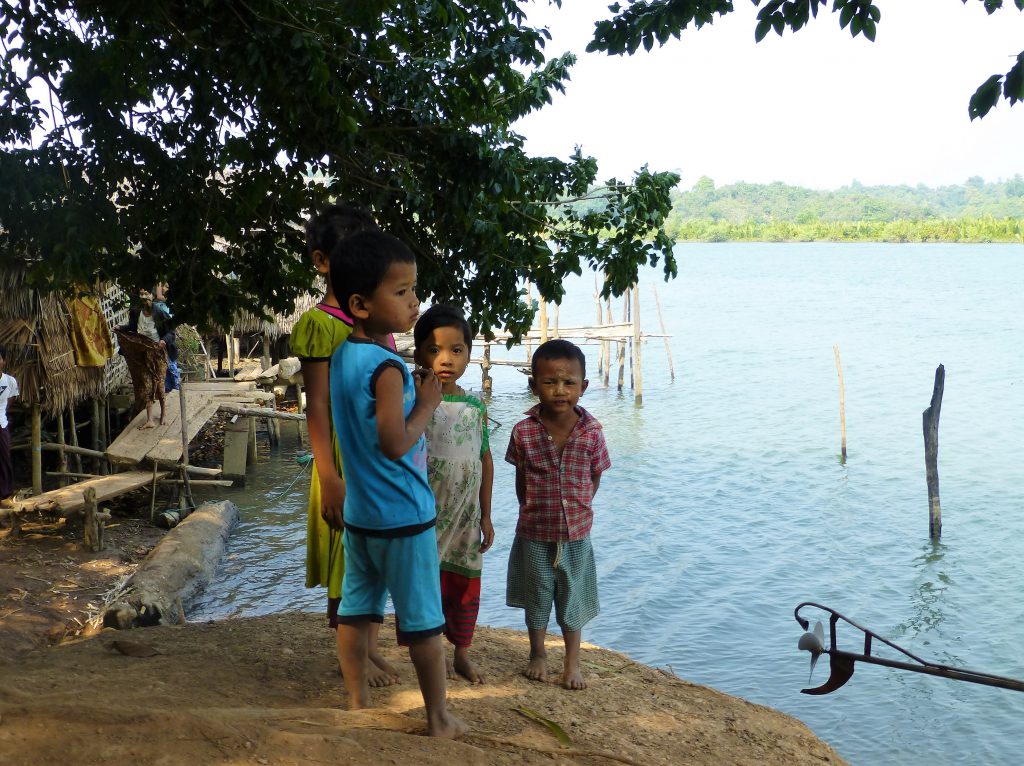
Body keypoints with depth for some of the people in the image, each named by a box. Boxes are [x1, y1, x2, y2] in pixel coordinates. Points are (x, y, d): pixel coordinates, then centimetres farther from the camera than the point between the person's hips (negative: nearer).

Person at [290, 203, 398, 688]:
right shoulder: (320, 324, -12)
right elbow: (317, 406, -15)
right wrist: (329, 478, -18)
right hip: (345, 461, -7)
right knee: (347, 561, 4)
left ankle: (370, 648, 30)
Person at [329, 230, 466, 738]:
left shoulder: (340, 357, 4)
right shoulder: (388, 368, -22)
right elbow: (396, 445, -26)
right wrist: (427, 404, -14)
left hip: (358, 513, 8)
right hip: (403, 517, -8)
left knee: (355, 609, 14)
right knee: (422, 622, 5)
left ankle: (357, 704, 26)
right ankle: (438, 720, 17)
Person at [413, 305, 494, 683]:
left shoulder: (475, 406, 2)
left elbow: (485, 460, 7)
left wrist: (485, 516, 8)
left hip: (466, 514, 4)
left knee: (466, 585, 13)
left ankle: (462, 653, 29)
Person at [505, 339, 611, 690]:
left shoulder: (592, 431, -13)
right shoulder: (524, 432, -13)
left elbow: (594, 477, 0)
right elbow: (521, 480, -2)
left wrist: (578, 509, -1)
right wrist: (532, 511, -2)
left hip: (576, 532, 0)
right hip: (534, 533, 0)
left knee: (573, 598, 13)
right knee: (536, 597, 17)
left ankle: (572, 661, 29)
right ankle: (538, 653, 38)